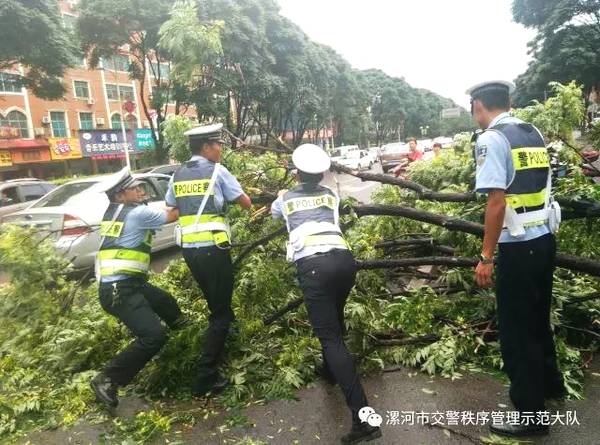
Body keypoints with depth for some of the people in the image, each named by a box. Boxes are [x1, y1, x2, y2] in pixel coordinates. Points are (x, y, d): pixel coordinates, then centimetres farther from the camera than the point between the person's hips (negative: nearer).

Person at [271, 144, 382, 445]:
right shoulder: (331, 195, 21)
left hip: (313, 266, -4)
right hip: (343, 259, 4)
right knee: (335, 321, 29)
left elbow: (273, 212, 43)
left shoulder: (286, 199, 17)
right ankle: (330, 371, 50)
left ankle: (363, 419, -14)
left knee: (330, 338, -7)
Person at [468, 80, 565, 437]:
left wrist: (486, 257, -17)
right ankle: (550, 383, 46)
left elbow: (497, 202, -21)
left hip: (519, 246, -8)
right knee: (538, 317, 25)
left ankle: (531, 415, 19)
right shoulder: (535, 134, 10)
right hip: (545, 239, 8)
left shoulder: (491, 139, -14)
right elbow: (541, 187, 15)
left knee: (516, 330, 5)